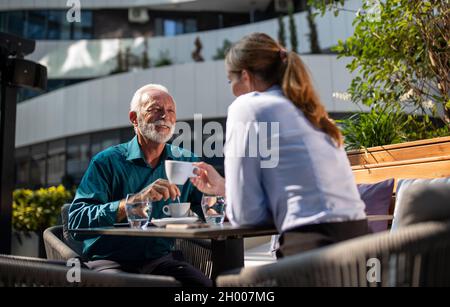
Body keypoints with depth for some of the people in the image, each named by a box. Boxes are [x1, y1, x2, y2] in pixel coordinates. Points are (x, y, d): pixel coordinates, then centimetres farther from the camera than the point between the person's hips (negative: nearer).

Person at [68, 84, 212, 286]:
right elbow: (76, 220, -14)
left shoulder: (186, 161, 9)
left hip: (161, 260, 3)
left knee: (205, 284, -25)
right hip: (110, 261, -2)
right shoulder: (107, 161, -3)